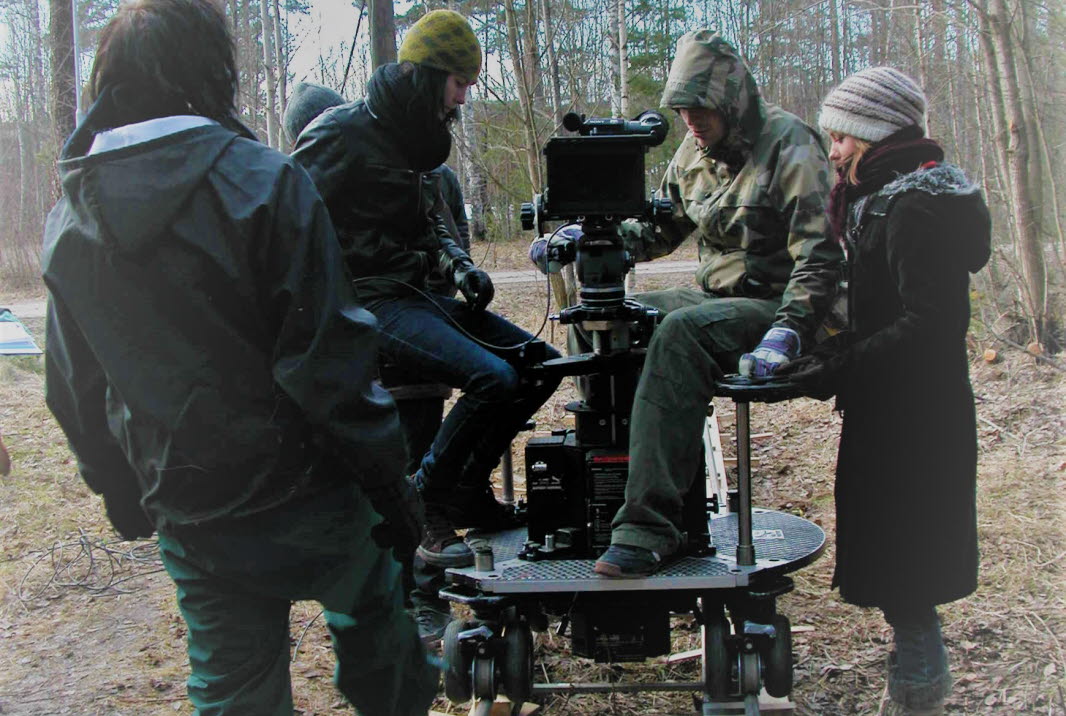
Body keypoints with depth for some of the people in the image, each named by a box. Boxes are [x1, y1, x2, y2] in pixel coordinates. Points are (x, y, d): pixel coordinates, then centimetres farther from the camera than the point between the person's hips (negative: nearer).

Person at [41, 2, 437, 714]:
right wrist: (390, 487, -10)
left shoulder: (69, 217, 2)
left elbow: (74, 393, 10)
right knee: (372, 609, 23)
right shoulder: (262, 181, -16)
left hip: (189, 525, 5)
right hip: (301, 497, -4)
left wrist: (129, 501, 22)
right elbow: (326, 356, -19)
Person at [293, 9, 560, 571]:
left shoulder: (416, 141, 17)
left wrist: (459, 266, 7)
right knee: (492, 378, -27)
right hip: (370, 303, -9)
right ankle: (422, 512, -11)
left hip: (414, 295, 9)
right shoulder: (341, 135, -10)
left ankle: (467, 489, 9)